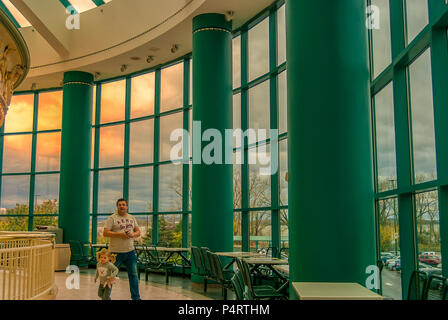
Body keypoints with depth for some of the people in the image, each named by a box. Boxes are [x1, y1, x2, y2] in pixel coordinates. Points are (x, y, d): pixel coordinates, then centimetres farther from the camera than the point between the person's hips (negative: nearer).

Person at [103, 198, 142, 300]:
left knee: (134, 274, 8)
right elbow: (105, 233, -12)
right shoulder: (112, 218, -5)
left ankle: (136, 297, 17)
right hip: (116, 252, -5)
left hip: (130, 251, 5)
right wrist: (120, 234, -20)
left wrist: (132, 235, -10)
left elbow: (138, 232, 13)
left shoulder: (132, 218, 11)